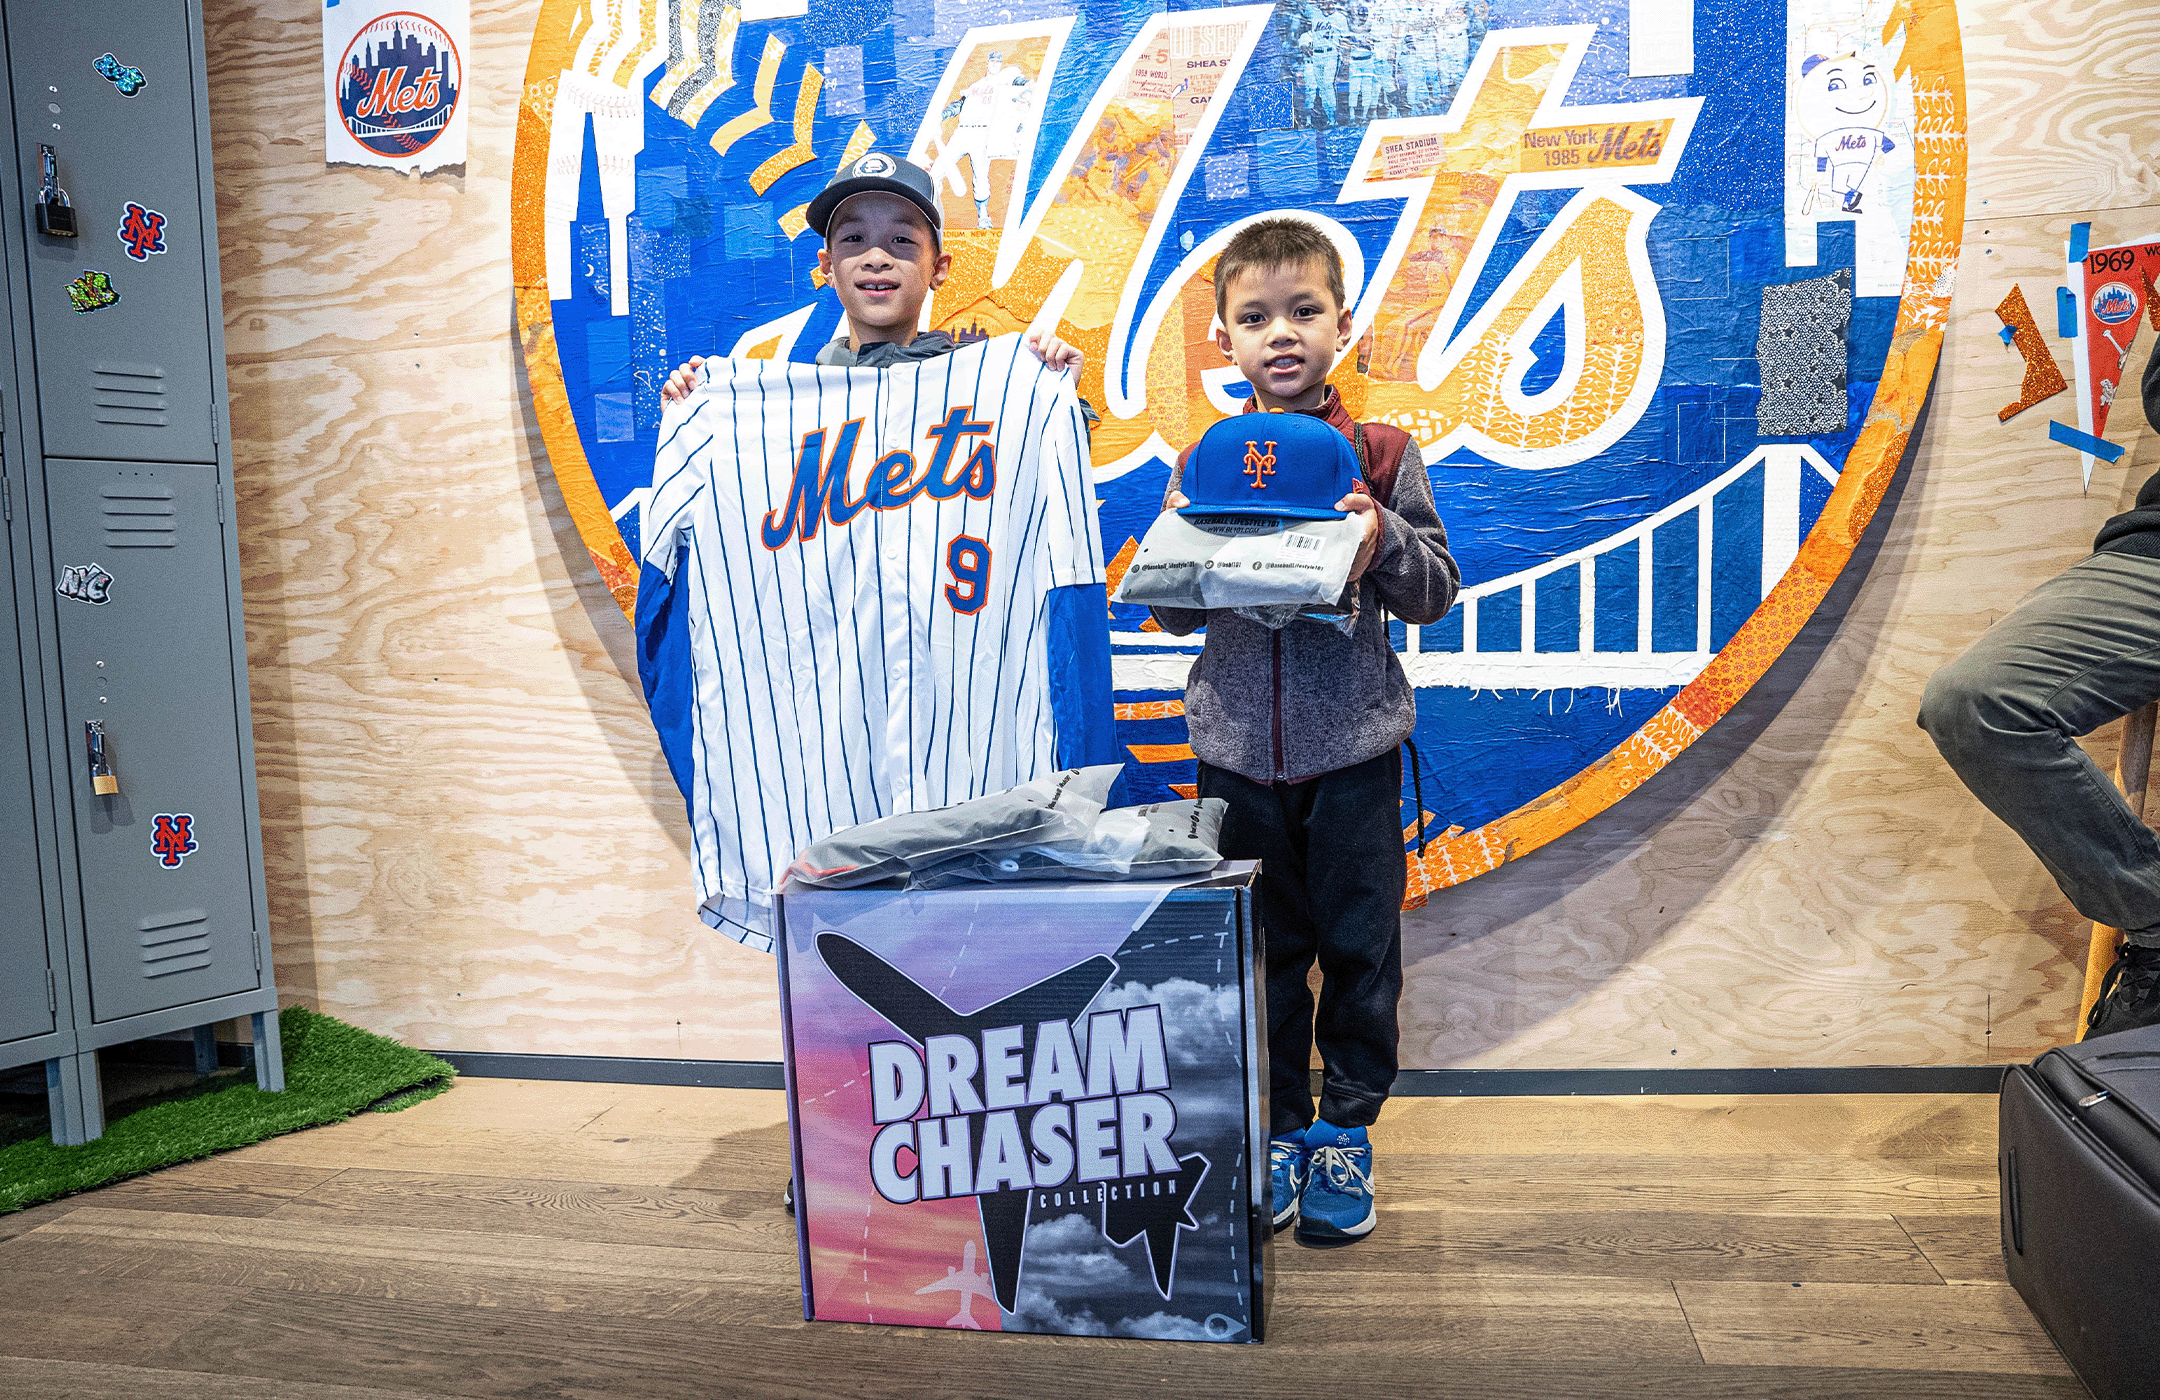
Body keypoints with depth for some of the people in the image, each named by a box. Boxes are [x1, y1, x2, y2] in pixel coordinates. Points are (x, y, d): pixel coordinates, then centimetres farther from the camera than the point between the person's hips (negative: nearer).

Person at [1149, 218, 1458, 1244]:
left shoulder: (1382, 457, 0)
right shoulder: (1203, 462, 4)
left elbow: (1436, 594, 1)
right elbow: (1169, 611, 6)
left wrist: (1386, 540, -18)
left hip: (1353, 745, -1)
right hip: (1237, 745, 2)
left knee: (1359, 946, 8)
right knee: (1259, 949, 11)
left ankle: (1344, 1131, 26)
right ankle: (1275, 1131, 28)